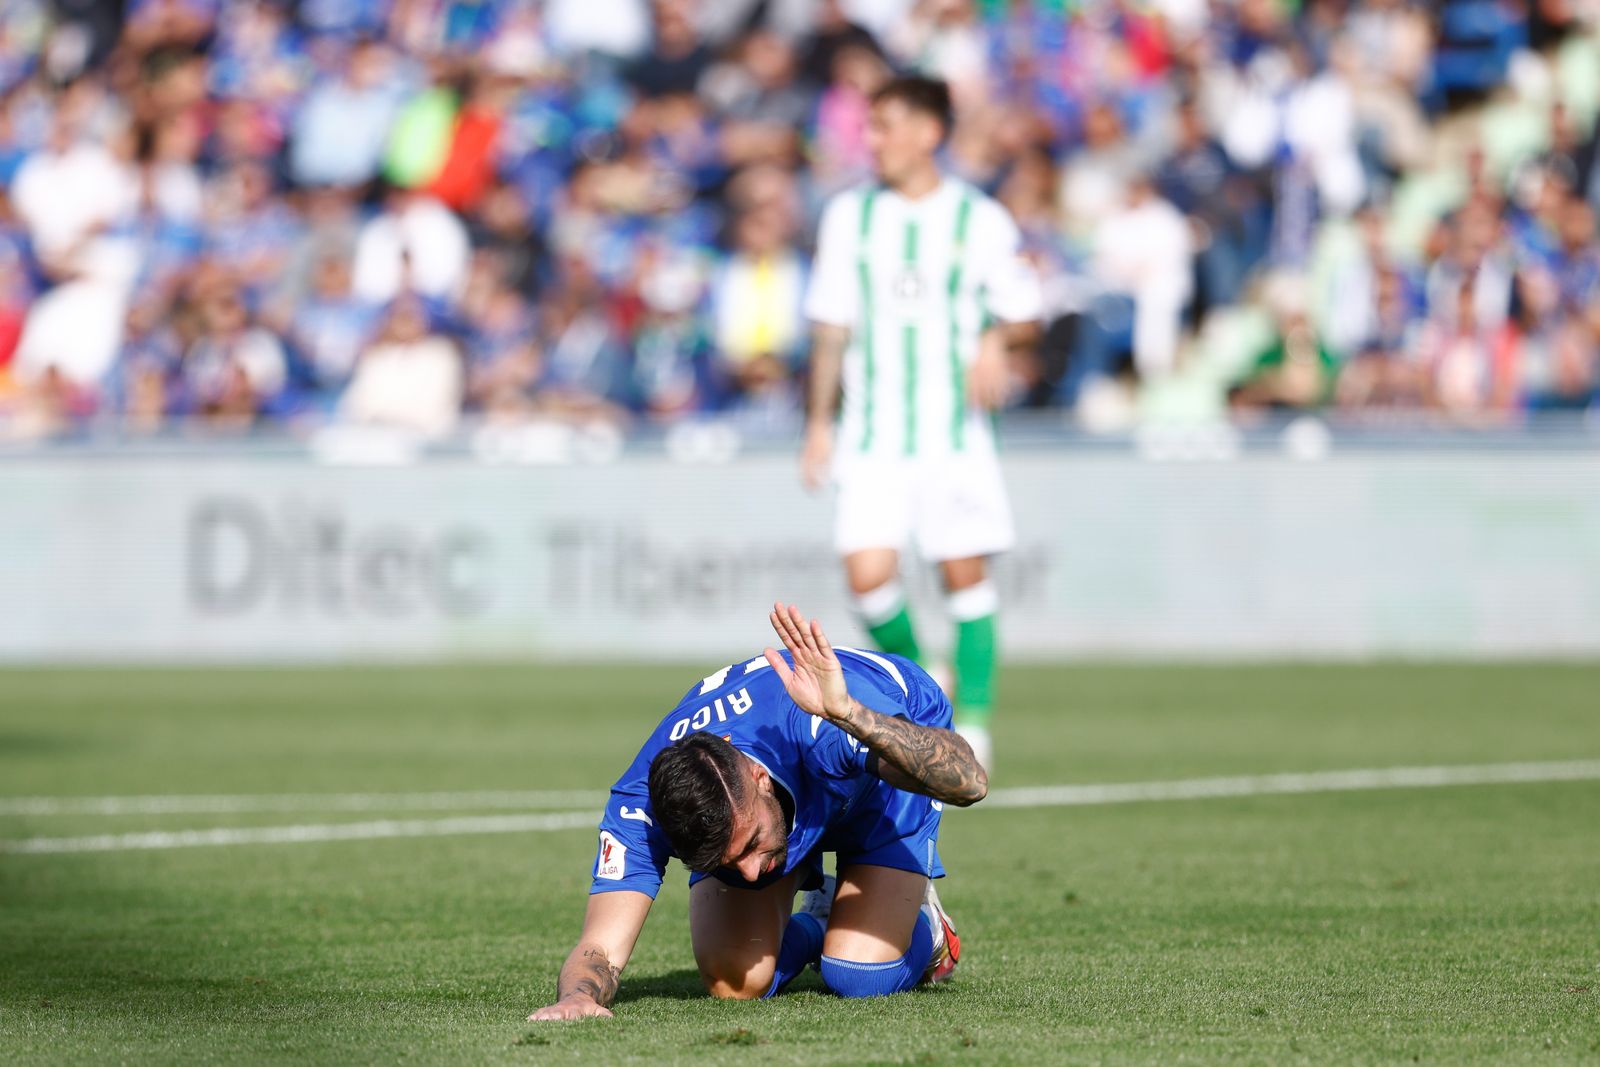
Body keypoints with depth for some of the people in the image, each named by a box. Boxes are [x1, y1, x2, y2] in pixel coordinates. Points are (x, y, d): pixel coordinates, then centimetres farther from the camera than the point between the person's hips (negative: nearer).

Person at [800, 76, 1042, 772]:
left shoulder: (980, 221, 0)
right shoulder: (849, 216, 7)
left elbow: (1026, 314, 7)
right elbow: (831, 324, 12)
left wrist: (997, 339, -15)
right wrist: (819, 420, 9)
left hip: (956, 429, -1)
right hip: (872, 433, 1)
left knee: (965, 575, -2)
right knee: (867, 574, -12)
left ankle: (972, 719, 9)